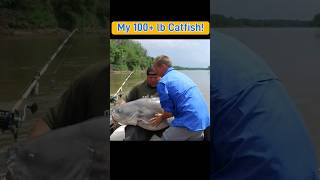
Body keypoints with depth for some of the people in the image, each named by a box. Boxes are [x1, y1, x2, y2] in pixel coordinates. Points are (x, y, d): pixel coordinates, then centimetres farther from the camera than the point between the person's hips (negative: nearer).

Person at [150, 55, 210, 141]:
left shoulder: (163, 83, -8)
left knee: (165, 138, 6)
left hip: (189, 123, -8)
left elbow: (169, 111, -9)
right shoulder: (181, 75, 17)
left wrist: (161, 117, 13)